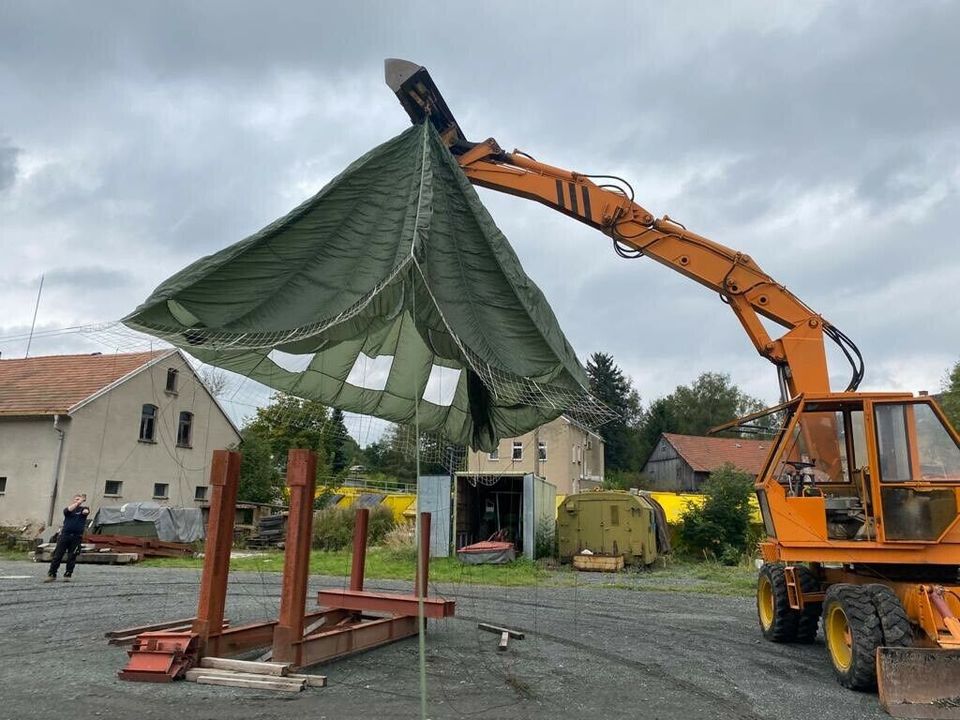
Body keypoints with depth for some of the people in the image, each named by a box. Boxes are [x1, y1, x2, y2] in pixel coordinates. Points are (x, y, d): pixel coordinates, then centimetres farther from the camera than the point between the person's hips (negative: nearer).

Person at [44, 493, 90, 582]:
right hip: (65, 535, 1)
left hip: (76, 537, -1)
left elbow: (86, 511, -15)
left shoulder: (83, 509, 9)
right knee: (57, 555, 0)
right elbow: (69, 509, -15)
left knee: (72, 557, 1)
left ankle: (68, 575, 9)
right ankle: (51, 574, 6)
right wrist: (78, 502, -23)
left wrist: (85, 511, -35)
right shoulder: (68, 509, 9)